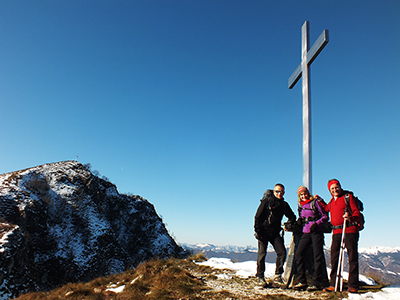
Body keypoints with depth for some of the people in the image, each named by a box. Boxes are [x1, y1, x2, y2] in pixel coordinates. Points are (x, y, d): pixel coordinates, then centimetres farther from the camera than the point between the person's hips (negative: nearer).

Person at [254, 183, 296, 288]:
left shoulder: (284, 204, 9)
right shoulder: (267, 201, -5)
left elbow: (292, 216, 21)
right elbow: (258, 217, -6)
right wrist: (258, 231, -12)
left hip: (275, 233, 4)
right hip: (264, 231, -4)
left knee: (282, 252, -8)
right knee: (262, 254, -2)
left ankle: (277, 276, 6)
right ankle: (260, 277, 13)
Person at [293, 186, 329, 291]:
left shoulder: (315, 202, -1)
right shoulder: (301, 206, 15)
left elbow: (325, 216, -1)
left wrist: (317, 224, -16)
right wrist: (299, 220, 2)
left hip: (317, 232, -5)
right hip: (306, 232, 6)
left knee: (317, 256, -3)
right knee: (298, 254, -3)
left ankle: (316, 283, 5)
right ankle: (302, 281, 6)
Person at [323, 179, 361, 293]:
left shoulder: (348, 196, 2)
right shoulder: (332, 201, 18)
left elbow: (357, 213, -7)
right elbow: (326, 209, 40)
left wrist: (350, 218, -26)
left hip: (349, 231, -5)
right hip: (336, 232, 6)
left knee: (352, 258, -1)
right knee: (334, 258, 4)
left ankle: (353, 286, 6)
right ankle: (334, 284, 12)